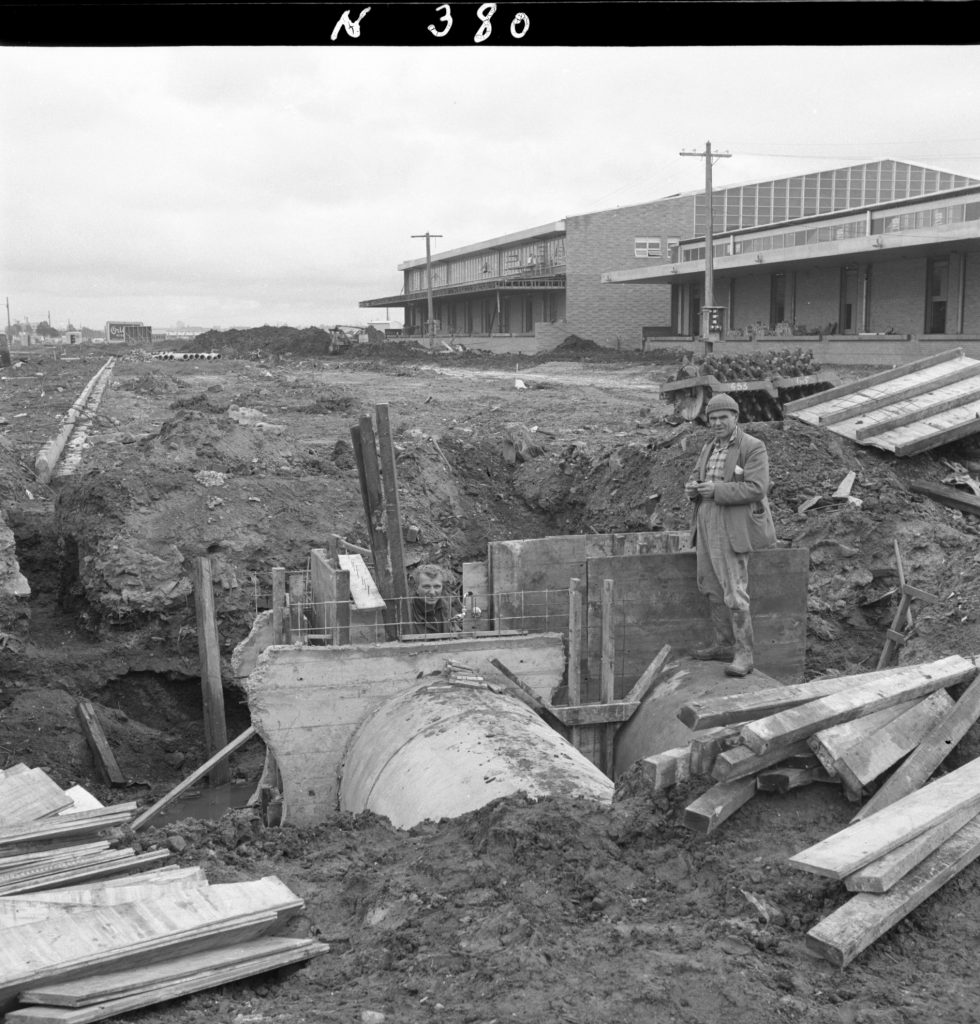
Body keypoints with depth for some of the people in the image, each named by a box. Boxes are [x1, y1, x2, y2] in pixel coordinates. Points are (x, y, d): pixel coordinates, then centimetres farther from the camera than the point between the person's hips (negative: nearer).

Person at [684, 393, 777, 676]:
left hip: (732, 527, -8)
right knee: (711, 586, 14)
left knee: (734, 591, -11)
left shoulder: (753, 448, -11)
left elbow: (756, 489, -19)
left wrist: (716, 490, -23)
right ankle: (724, 644, 26)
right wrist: (692, 488, -6)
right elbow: (697, 478, 18)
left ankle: (744, 655, -6)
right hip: (707, 525, 8)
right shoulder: (710, 448, 13)